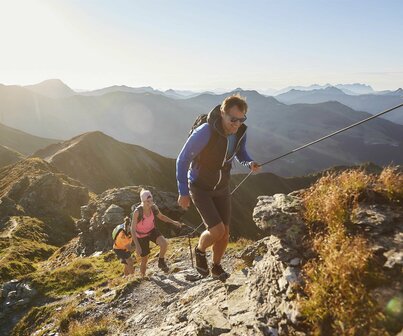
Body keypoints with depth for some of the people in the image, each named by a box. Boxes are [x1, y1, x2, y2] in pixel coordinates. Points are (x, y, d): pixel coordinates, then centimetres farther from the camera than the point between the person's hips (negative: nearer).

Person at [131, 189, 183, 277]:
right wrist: (137, 246, -29)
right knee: (144, 260, 7)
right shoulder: (137, 211, -30)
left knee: (164, 243, -26)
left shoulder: (153, 207, -17)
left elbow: (161, 216, 3)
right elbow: (133, 229, -24)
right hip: (142, 236, -3)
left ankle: (161, 262, 2)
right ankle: (143, 277, 37)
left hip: (152, 231, 3)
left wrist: (173, 222, -9)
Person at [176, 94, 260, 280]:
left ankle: (216, 267, 35)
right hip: (200, 188, -5)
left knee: (225, 233, 7)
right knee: (217, 231, -17)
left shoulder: (240, 132, -14)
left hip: (222, 187, 5)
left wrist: (250, 163, -16)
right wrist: (183, 192, -18)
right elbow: (182, 160, -21)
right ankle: (200, 250, 19)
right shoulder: (204, 132, -32)